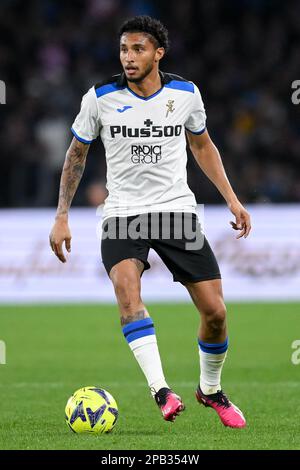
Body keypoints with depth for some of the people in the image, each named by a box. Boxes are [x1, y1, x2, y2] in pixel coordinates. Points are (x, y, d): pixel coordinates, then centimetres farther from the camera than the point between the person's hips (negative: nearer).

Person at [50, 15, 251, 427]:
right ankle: (161, 390, -39)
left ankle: (211, 390, 24)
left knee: (215, 311, -4)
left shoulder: (186, 94, -1)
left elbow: (202, 146, 17)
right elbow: (76, 154, 7)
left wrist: (231, 199, 11)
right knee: (127, 286, -31)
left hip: (178, 209, 2)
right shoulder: (100, 98, -5)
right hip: (123, 214, -2)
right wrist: (62, 217, 3)